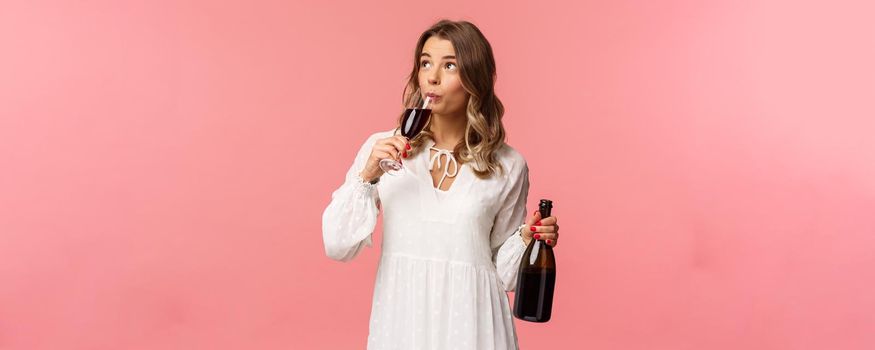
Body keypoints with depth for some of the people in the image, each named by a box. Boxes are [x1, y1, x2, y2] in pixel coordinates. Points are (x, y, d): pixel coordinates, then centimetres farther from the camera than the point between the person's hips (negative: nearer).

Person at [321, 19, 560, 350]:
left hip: (470, 320, 0)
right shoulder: (382, 148, -3)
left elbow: (503, 272, 5)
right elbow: (337, 246, -7)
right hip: (400, 318, 1)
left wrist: (527, 237, -13)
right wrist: (367, 177, -17)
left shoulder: (508, 165, -4)